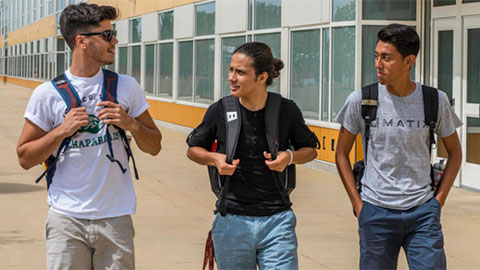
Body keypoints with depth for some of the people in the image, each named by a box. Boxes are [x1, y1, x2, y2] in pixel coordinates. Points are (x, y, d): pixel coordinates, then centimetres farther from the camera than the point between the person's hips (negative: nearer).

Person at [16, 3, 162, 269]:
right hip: (67, 217, -2)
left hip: (116, 217, 2)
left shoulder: (127, 87, 6)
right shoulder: (47, 94, -1)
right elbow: (25, 158, 1)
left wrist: (130, 124, -8)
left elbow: (154, 146, 11)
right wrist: (62, 130, -13)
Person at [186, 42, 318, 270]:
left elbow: (310, 150, 13)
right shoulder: (219, 111, -2)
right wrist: (214, 159, -8)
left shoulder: (286, 111, -3)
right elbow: (193, 149, 13)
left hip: (277, 219, -1)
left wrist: (290, 157, -9)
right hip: (232, 221, 1)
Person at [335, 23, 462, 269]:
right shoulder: (360, 101, -3)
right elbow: (341, 154, 7)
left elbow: (455, 152, 13)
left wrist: (439, 200, 4)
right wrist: (357, 204, 1)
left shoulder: (435, 101, 0)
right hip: (376, 212, 0)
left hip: (422, 212, 1)